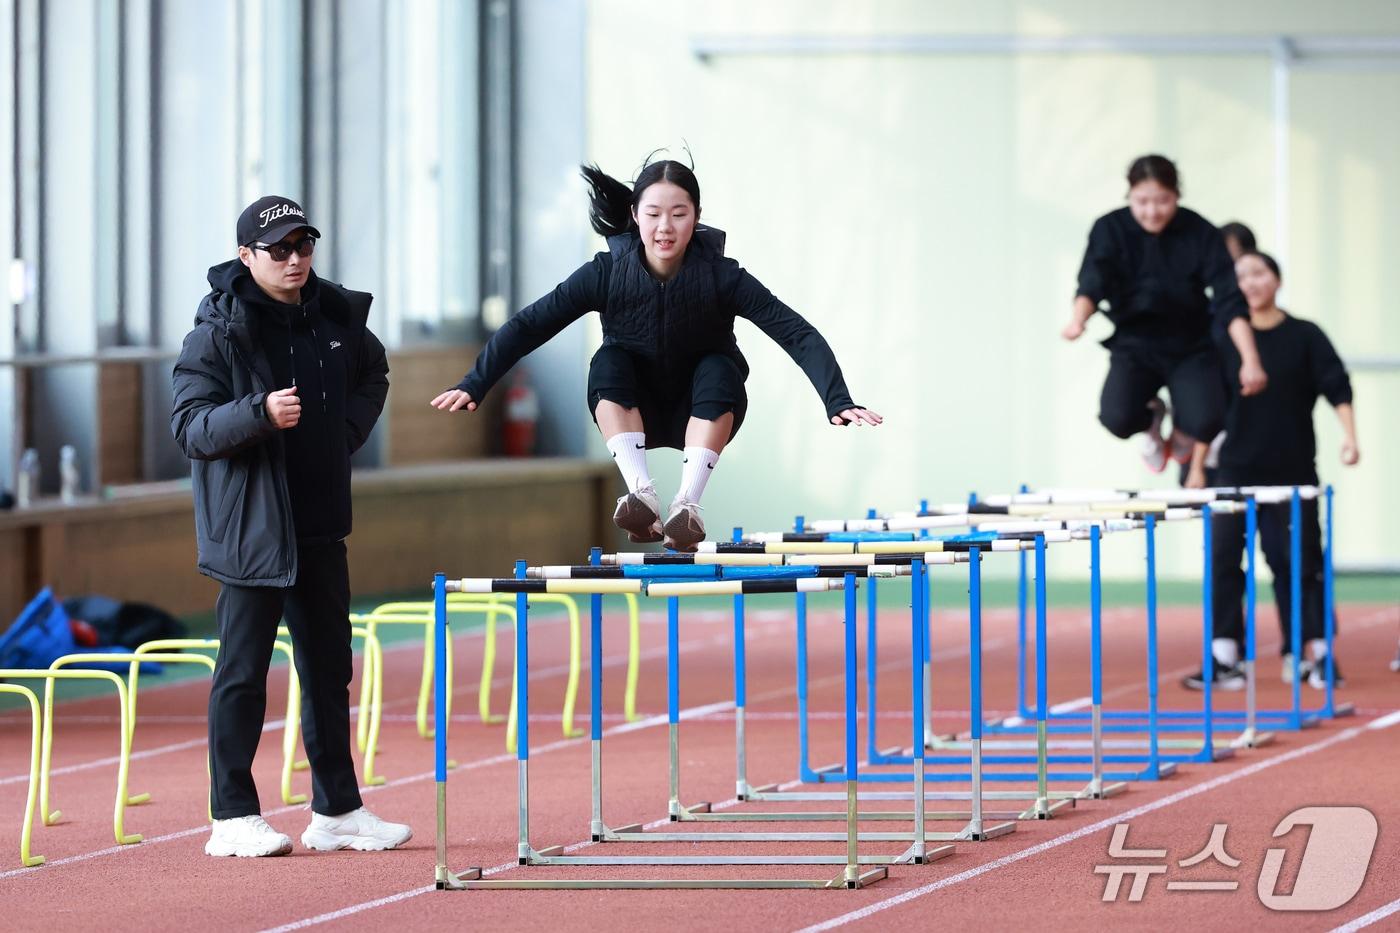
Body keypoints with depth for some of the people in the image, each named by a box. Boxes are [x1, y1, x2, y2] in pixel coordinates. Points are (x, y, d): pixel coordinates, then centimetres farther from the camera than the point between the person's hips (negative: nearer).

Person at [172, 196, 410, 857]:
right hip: (249, 525, -6)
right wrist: (260, 413, -29)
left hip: (320, 523, 6)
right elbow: (189, 427, -15)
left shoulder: (336, 317, 7)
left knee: (329, 667, 11)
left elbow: (372, 374, 27)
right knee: (243, 671, -3)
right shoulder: (220, 330, -11)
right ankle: (233, 819, 3)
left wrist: (348, 432, 11)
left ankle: (337, 810, 20)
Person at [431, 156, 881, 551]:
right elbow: (528, 325, -17)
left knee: (719, 369, -31)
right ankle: (642, 494, -35)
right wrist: (474, 386, -26)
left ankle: (687, 505, -35)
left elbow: (797, 333, -27)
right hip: (631, 414, 1)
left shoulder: (719, 276, -21)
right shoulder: (608, 273, -19)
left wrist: (838, 402, -39)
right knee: (609, 361, -28)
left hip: (701, 417, -1)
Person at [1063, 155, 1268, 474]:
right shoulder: (1110, 230, -11)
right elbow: (1092, 285, -21)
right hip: (1134, 343, 0)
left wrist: (1250, 360, -27)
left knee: (1205, 422, -25)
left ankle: (1181, 427, 16)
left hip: (1189, 347, 0)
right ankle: (1151, 419, 14)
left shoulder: (1200, 233, -13)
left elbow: (1229, 302, -16)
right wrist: (1078, 319, -44)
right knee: (1117, 418, -26)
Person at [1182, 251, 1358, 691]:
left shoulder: (1304, 336, 1)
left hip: (1292, 472, -1)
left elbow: (1337, 388, -4)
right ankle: (1224, 659, -3)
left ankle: (1317, 654, 9)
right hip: (1236, 470, 1)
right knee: (1222, 559, -5)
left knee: (1298, 560, 1)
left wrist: (1349, 435, -19)